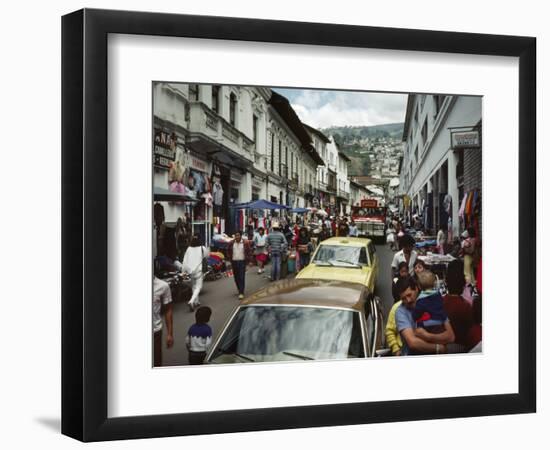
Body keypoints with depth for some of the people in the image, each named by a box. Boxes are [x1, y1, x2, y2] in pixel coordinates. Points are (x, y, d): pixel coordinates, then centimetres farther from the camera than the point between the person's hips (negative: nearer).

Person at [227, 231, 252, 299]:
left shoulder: (245, 243, -2)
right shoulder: (232, 243, 4)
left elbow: (249, 251, 5)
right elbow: (228, 251, 17)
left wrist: (247, 258, -2)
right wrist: (229, 257, 7)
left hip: (242, 262, -3)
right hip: (234, 262, 3)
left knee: (241, 278, -9)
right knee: (236, 277, 11)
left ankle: (241, 293, -10)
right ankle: (239, 289, 34)